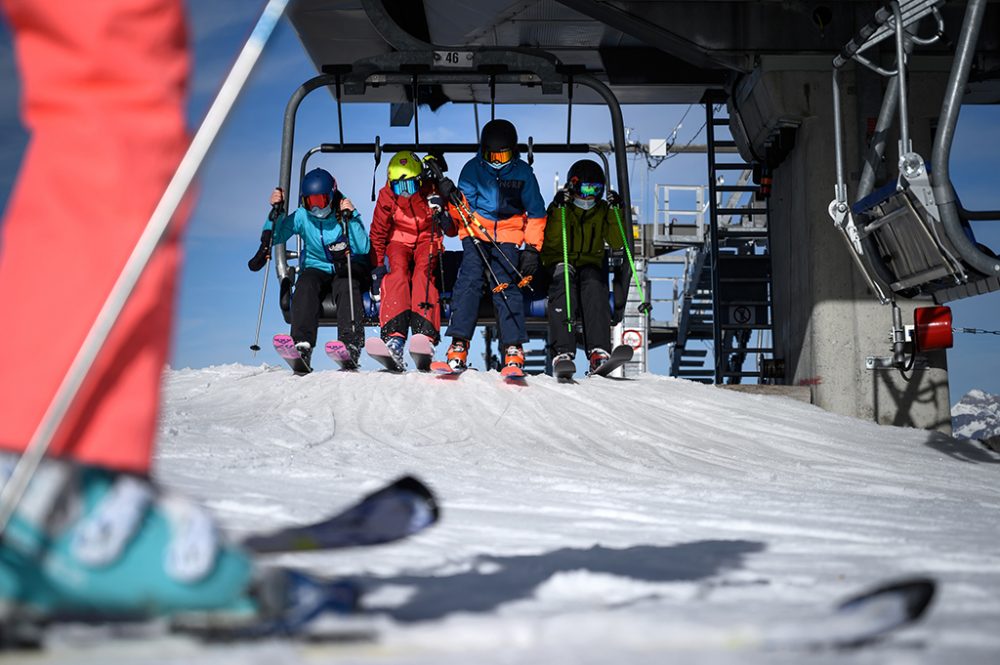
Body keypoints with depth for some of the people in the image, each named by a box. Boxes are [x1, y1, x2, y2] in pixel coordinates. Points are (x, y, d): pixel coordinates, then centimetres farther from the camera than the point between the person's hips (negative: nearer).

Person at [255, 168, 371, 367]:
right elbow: (275, 237, -6)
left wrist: (350, 218, -27)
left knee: (346, 285, -35)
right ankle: (302, 344, -41)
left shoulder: (346, 213, -6)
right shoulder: (302, 216, 1)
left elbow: (364, 248, -19)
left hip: (348, 269, -2)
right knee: (306, 285, -31)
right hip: (316, 269, 2)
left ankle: (351, 343, -43)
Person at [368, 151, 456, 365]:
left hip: (427, 241, -1)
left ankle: (424, 332, -46)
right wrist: (378, 267, -6)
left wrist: (441, 213, -26)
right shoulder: (387, 197, -4)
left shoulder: (432, 192, -8)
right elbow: (378, 234, 2)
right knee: (397, 271, -31)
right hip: (399, 242, 1)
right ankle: (394, 334, -47)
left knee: (423, 271, -33)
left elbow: (452, 231, -5)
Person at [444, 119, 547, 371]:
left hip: (508, 235, 0)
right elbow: (463, 207, 4)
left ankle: (513, 347, -10)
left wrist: (532, 248, 2)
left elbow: (535, 212, 8)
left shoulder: (522, 172, 3)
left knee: (505, 285, -14)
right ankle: (459, 344, -17)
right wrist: (454, 201, -20)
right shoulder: (473, 169, 2)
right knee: (469, 280, -16)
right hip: (475, 233, 0)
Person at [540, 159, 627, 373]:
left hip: (590, 265, 2)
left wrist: (615, 211, -6)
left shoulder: (602, 210, 13)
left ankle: (598, 351, -46)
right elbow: (550, 243, -11)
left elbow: (617, 244, 1)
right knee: (564, 281, -36)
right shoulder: (559, 207, 5)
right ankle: (562, 351, -48)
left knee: (594, 283, -33)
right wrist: (558, 210, -20)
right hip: (559, 263, -2)